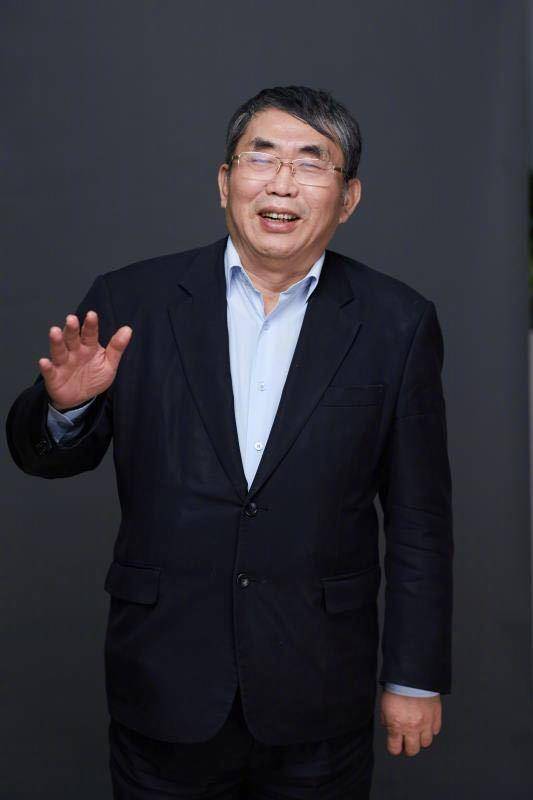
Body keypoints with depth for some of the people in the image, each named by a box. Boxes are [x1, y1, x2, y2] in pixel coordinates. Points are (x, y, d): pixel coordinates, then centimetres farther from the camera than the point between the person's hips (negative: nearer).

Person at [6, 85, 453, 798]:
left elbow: (419, 522, -1)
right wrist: (66, 404, -19)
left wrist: (415, 678, 1)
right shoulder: (131, 302, -4)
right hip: (165, 685, 1)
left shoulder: (399, 324, -4)